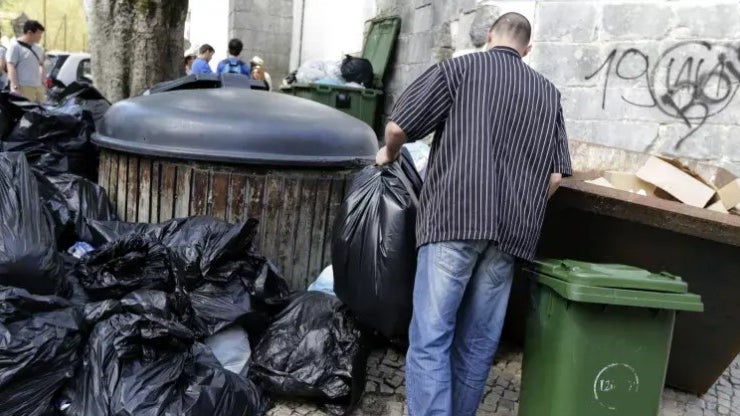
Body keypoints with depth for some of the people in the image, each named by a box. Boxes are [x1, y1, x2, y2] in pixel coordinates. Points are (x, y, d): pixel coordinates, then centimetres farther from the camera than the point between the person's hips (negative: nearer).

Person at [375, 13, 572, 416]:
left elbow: (398, 126, -1)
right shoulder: (549, 93, 19)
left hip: (454, 219, -4)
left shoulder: (459, 68, 6)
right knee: (478, 341, 11)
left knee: (431, 338, -3)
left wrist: (389, 152, 21)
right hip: (511, 230, 5)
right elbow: (555, 176, 13)